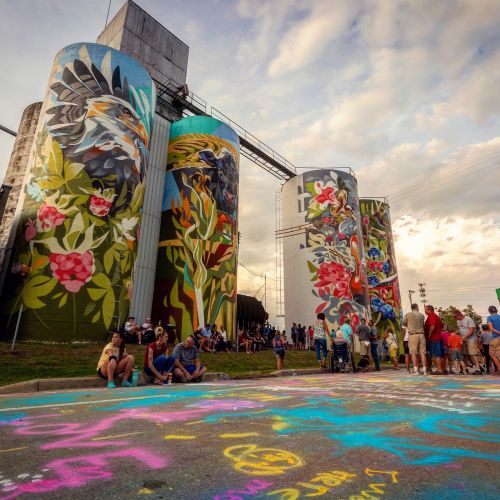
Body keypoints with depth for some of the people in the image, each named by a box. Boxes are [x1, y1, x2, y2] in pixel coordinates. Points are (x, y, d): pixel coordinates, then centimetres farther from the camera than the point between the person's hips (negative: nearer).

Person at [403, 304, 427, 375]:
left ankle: (416, 370, -4)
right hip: (421, 334, 3)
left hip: (413, 335, -2)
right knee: (422, 353, 5)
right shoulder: (422, 315, 9)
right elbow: (423, 325, 10)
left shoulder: (408, 314, 2)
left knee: (414, 353, -1)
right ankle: (424, 370, 4)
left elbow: (404, 323, 12)